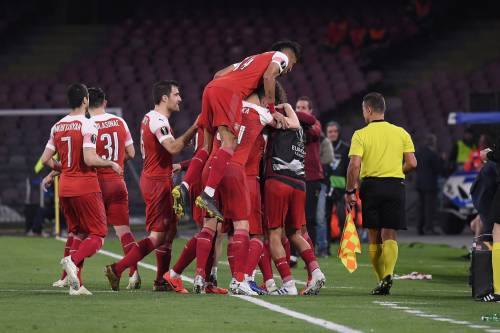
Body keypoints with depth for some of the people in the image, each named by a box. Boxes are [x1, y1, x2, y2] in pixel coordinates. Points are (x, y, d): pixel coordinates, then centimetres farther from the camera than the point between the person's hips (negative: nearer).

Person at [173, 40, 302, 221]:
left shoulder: (252, 59, 38)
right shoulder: (281, 56, 16)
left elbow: (219, 74, 31)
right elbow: (268, 77, -5)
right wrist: (271, 110, 0)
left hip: (211, 86, 8)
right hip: (228, 91, -8)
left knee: (208, 146, 14)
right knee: (230, 144, -14)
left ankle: (184, 187, -1)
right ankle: (207, 195, -28)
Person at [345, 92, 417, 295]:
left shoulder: (361, 134, -2)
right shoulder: (401, 133, 7)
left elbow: (354, 165, -11)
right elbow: (412, 163, 3)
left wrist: (350, 191, -3)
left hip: (370, 185, -2)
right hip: (395, 186, 2)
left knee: (374, 238, 9)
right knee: (389, 235, -1)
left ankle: (381, 280, 11)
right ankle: (388, 274, -24)